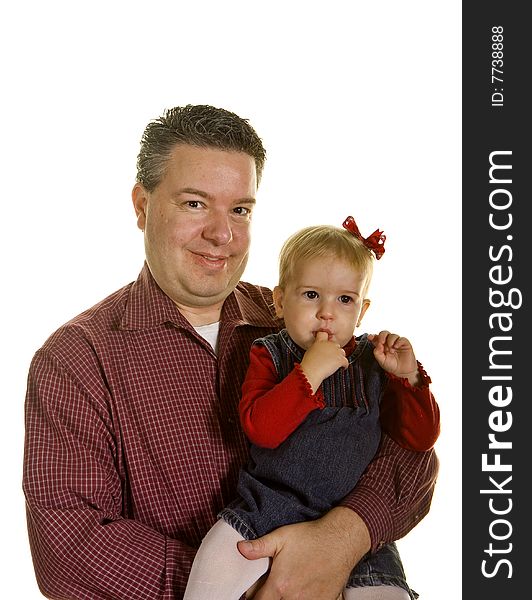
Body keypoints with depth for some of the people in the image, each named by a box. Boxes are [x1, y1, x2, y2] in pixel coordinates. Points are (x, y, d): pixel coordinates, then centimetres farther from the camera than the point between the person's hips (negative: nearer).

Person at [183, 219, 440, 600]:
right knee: (218, 562, -24)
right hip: (269, 510, -1)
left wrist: (408, 377, -9)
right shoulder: (269, 355, 1)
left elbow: (421, 439, 5)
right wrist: (310, 372, -22)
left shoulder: (373, 363, 7)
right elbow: (260, 428, -16)